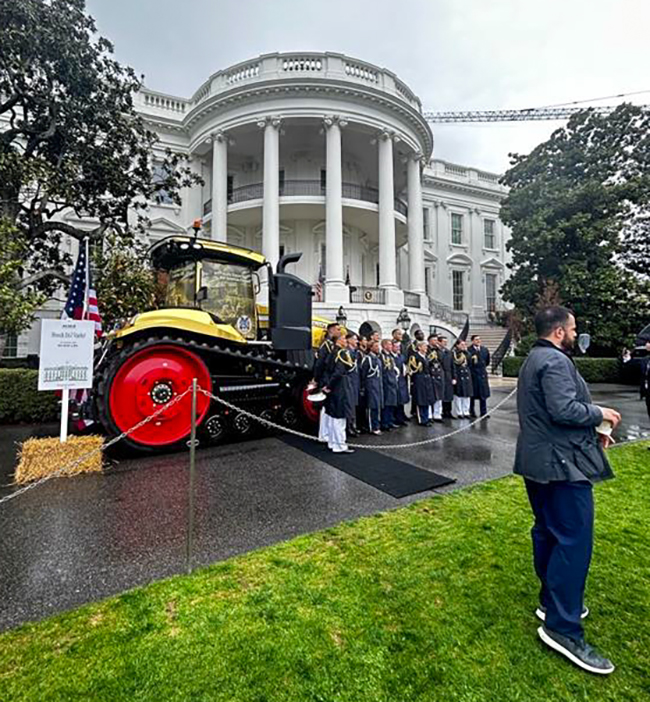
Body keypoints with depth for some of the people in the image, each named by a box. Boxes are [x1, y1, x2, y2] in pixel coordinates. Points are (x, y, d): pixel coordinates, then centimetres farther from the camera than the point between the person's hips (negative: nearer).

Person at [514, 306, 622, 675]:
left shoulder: (535, 359, 16)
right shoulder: (556, 361, -17)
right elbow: (564, 410, -26)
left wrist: (592, 430, 14)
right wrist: (600, 413, -9)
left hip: (539, 461, 11)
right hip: (563, 464, -11)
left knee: (548, 532, 18)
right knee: (574, 540, -4)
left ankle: (552, 601, 32)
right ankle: (563, 627, 4)